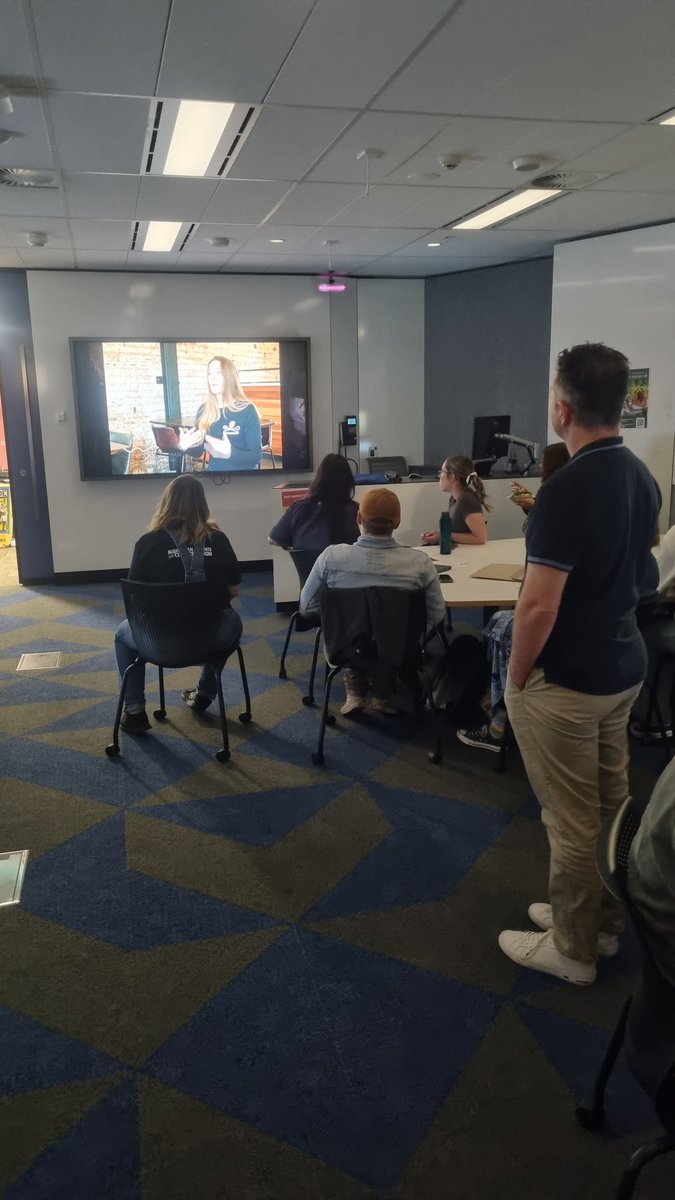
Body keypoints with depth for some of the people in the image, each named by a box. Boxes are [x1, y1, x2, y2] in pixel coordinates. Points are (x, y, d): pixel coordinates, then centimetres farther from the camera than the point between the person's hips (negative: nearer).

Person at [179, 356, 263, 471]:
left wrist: (229, 453, -29)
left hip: (242, 474, -3)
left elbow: (256, 456, -14)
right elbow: (198, 452, 9)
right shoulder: (203, 410, 3)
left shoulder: (248, 411, -8)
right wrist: (184, 447, -11)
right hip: (213, 469, 3)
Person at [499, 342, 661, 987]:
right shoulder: (642, 477, 4)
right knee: (611, 806, 20)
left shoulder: (568, 488, -24)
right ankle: (604, 922, 37)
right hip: (623, 667, 9)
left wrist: (516, 677, -10)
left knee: (571, 820, 6)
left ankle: (572, 949, 23)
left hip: (565, 681, -9)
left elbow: (539, 606, -24)